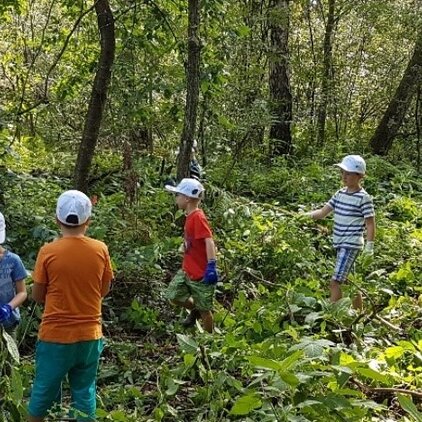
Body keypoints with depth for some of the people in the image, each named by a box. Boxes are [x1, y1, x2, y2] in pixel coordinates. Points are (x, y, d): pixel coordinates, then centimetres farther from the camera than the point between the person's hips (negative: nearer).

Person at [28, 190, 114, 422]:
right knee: (84, 391, 14)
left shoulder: (48, 252, -11)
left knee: (43, 390, 14)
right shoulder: (100, 250, -6)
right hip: (89, 335, 2)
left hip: (55, 335, -2)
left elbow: (37, 296, -2)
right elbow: (104, 290, 5)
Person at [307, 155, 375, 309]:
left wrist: (369, 247, -12)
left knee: (335, 282, -14)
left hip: (351, 245, -8)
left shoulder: (363, 198, -10)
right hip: (339, 244, 8)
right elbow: (323, 212, 8)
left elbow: (370, 224, -9)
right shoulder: (340, 194, 10)